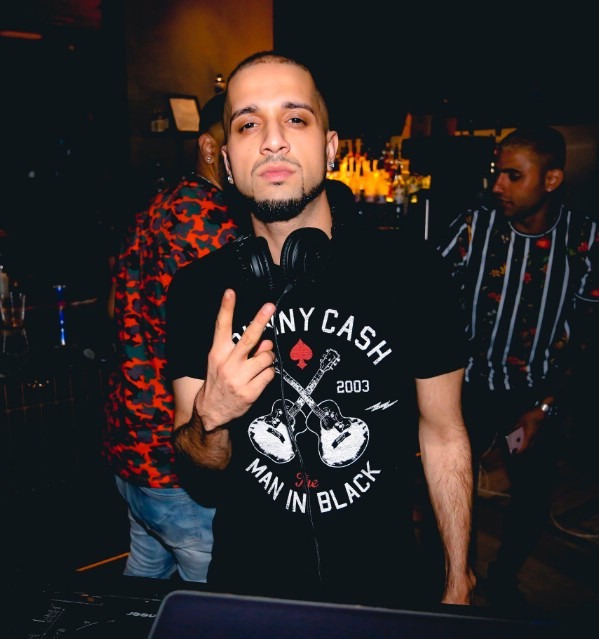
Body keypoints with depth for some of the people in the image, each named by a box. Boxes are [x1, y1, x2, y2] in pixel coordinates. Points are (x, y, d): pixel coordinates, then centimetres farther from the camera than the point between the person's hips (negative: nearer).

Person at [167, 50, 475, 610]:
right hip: (246, 588, 2)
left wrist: (458, 585, 1)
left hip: (383, 588, -1)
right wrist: (209, 417, -30)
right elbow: (199, 471, -7)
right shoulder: (197, 289, -11)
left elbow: (443, 436, -5)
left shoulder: (410, 270, -16)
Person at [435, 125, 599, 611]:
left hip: (538, 395, 2)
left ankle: (504, 577, 44)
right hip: (471, 388, -2)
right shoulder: (474, 226, -12)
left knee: (534, 501, 12)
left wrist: (545, 406, -5)